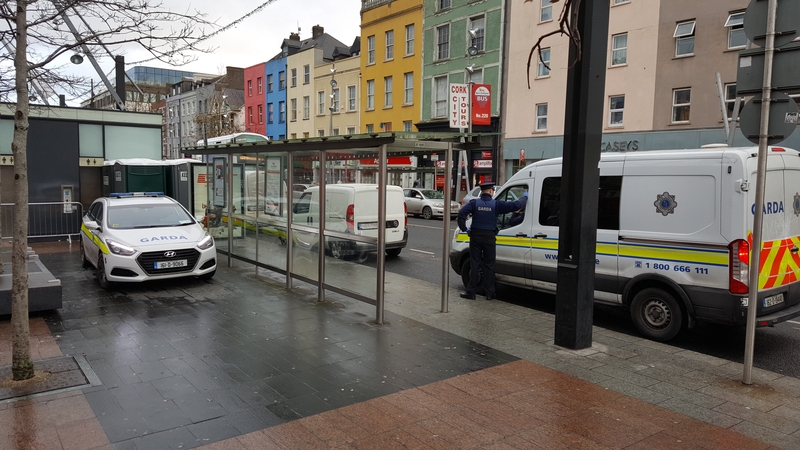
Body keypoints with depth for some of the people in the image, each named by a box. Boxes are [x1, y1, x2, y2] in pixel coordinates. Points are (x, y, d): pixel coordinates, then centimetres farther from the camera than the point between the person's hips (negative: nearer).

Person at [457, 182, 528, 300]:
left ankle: (471, 292, 7)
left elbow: (461, 213, -14)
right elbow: (516, 205, -4)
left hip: (475, 237, 1)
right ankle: (489, 293, 13)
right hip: (489, 237, -1)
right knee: (489, 265, 8)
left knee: (474, 264, 6)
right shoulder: (496, 204, -5)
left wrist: (464, 228, -2)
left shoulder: (474, 203, -2)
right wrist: (524, 197, 15)